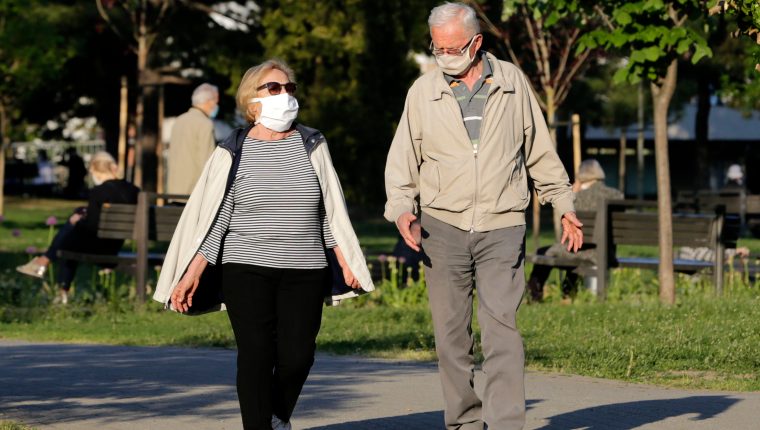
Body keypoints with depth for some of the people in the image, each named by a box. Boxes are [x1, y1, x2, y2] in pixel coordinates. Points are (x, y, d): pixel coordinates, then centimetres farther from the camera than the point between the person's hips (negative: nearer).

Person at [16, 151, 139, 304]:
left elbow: (91, 226, -19)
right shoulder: (133, 190, -1)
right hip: (116, 246, 7)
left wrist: (77, 221, 2)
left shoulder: (98, 192, -19)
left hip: (96, 245, -7)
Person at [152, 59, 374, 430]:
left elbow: (330, 211, 13)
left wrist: (346, 263, 10)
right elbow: (213, 219, 2)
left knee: (296, 357, -4)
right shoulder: (233, 153, 2)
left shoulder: (311, 145, 8)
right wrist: (192, 274, -5)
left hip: (304, 273, 2)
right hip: (247, 270, -2)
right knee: (257, 357, -10)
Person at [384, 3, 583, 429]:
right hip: (444, 226, 1)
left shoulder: (512, 82, 5)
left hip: (502, 228, -1)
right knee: (451, 334, 4)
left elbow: (540, 150, 14)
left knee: (501, 328, -12)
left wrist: (565, 204, 14)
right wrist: (401, 207, -9)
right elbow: (402, 160, 8)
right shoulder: (424, 91, 5)